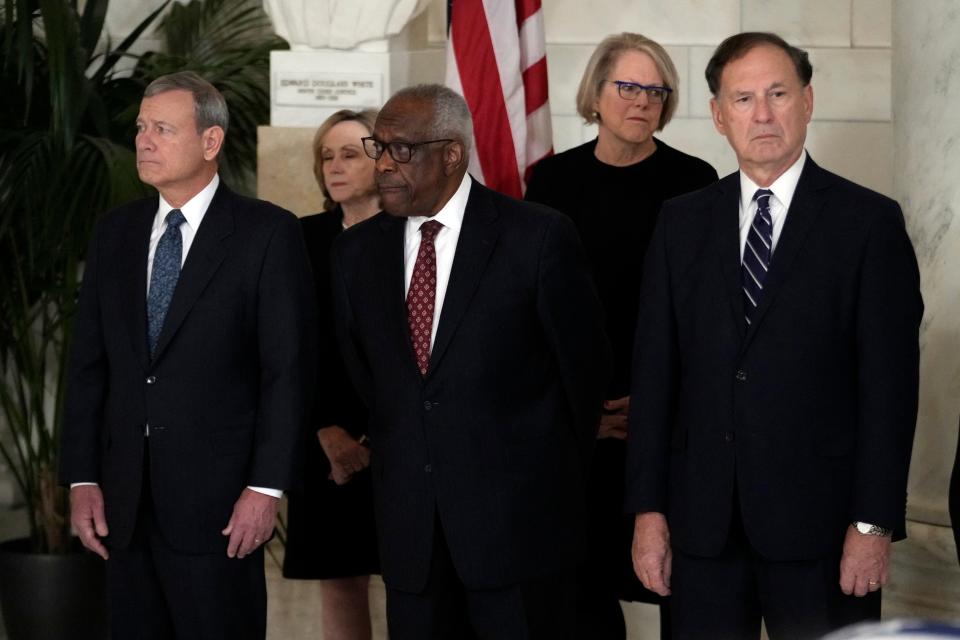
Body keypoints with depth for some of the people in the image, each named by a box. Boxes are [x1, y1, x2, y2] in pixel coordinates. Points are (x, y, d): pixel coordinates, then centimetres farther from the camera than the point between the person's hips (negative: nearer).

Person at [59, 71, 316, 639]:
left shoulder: (267, 233, -4)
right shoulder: (115, 234, 12)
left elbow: (288, 368, -7)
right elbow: (89, 365, 11)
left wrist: (266, 487, -12)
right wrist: (82, 479, 4)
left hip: (219, 504, -5)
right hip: (125, 501, 5)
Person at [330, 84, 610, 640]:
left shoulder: (539, 237, -7)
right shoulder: (358, 251, 8)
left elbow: (583, 365, 1)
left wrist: (559, 484, 8)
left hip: (520, 525, -4)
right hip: (409, 529, 4)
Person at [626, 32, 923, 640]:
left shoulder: (869, 221, 0)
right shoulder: (682, 223, 10)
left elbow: (889, 382, -4)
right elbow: (655, 369, 8)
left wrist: (874, 523, -10)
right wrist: (648, 508, 2)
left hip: (819, 523, -3)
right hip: (703, 521, 3)